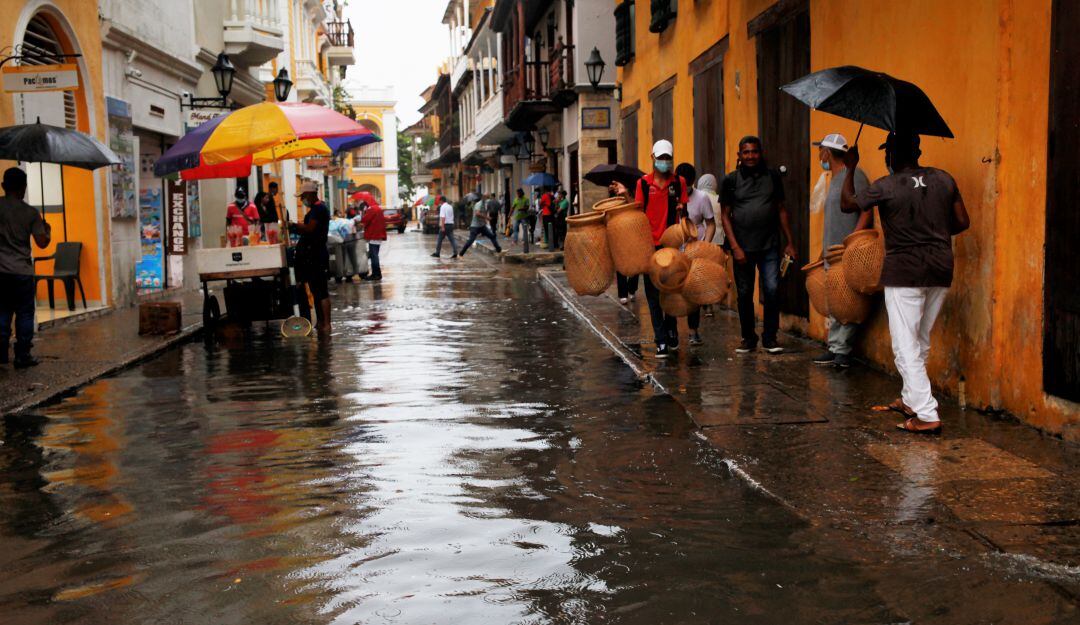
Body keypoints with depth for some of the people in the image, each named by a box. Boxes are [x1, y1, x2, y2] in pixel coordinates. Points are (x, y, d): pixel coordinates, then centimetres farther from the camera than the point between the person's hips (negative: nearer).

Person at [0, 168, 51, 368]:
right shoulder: (31, 212, -2)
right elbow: (42, 242, -3)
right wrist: (48, 231, 16)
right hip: (22, 270, -1)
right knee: (24, 313, 5)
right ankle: (22, 356, 6)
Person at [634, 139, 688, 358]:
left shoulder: (679, 182, 5)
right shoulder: (643, 183, 4)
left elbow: (684, 211, 7)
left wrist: (681, 208, -11)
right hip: (650, 243, 0)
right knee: (653, 293, 0)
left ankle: (670, 332, 25)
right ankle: (661, 340, 3)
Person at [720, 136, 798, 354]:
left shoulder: (772, 176, 8)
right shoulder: (731, 180, 3)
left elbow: (781, 210, 12)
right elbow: (725, 215, 2)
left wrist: (789, 242, 8)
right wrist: (735, 247, -6)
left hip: (770, 246, 1)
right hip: (743, 247, -1)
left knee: (772, 290, -7)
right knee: (744, 294, 5)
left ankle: (770, 338, 5)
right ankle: (748, 338, 18)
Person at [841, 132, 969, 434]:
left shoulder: (886, 187, -10)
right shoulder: (944, 179, 4)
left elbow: (847, 203, 3)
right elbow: (962, 222, 8)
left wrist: (850, 168, 14)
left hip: (904, 272, -6)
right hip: (941, 270, 6)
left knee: (906, 346, -4)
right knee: (921, 341, 19)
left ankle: (927, 415, -10)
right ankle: (910, 399, 32)